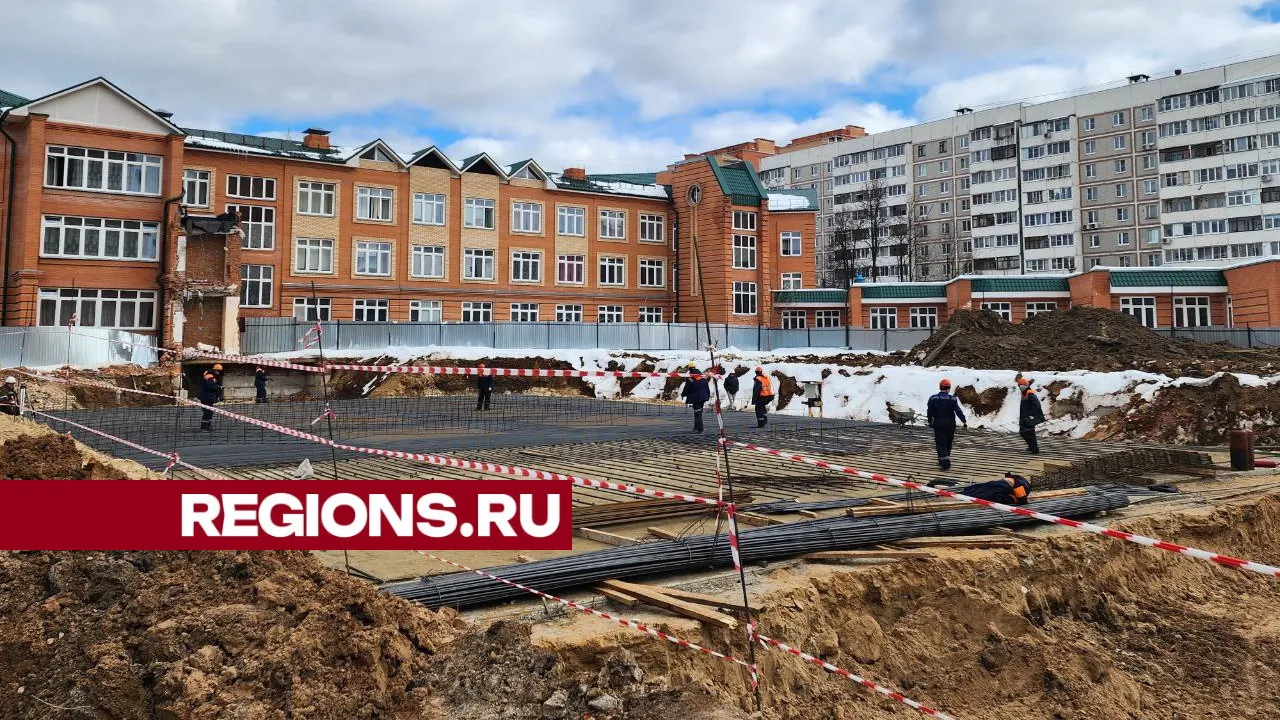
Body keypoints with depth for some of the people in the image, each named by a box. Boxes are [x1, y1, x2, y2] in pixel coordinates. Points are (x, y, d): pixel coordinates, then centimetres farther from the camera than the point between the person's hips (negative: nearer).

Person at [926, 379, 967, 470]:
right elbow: (958, 411, -11)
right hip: (950, 424, 1)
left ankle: (945, 463, -15)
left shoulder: (933, 399, -5)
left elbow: (930, 412, -1)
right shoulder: (952, 399, -5)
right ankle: (943, 461, 29)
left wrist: (930, 421, 13)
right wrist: (964, 421, -7)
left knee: (940, 444, -1)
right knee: (948, 444, 17)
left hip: (938, 425, -1)